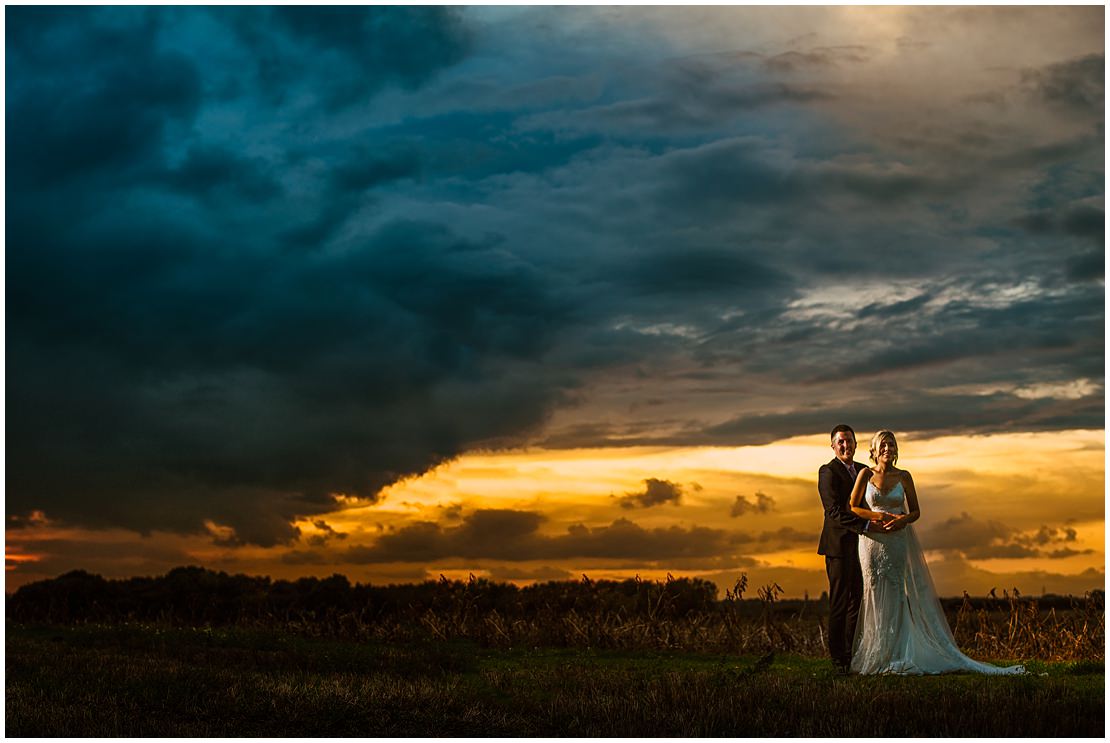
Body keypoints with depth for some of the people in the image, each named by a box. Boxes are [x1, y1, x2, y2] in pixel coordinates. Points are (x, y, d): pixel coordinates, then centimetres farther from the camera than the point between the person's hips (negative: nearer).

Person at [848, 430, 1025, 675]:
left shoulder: (903, 477, 4)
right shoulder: (866, 474, 0)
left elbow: (915, 511, 8)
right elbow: (853, 508, 0)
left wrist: (902, 520, -13)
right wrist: (880, 516, -14)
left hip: (898, 541, 1)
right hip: (872, 541, -1)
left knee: (897, 597, 1)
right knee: (875, 596, 0)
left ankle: (896, 657, 4)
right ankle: (873, 658, 6)